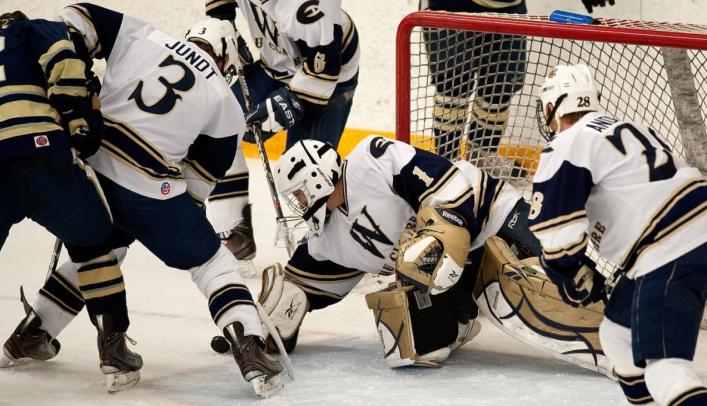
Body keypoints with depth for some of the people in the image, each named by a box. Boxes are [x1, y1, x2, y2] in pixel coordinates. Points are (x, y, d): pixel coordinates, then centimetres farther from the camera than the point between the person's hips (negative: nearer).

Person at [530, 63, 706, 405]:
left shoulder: (568, 145, -3)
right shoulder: (622, 129, 25)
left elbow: (556, 234, -7)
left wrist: (576, 281, 10)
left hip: (671, 255, -9)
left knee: (663, 363, -17)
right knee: (618, 333, 23)